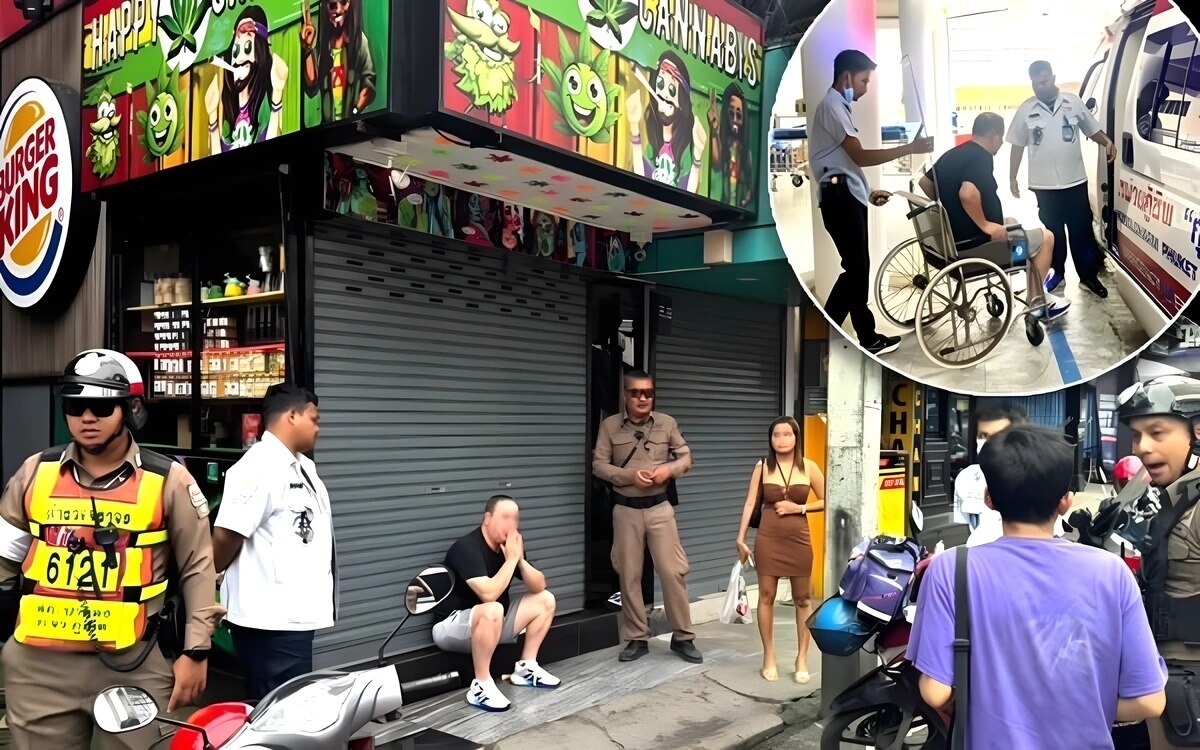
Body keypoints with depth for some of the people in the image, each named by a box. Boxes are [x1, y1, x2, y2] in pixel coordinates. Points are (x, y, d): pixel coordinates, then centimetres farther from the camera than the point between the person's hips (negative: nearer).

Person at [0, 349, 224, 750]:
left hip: (133, 665, -2)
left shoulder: (168, 480, -2)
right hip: (39, 664, 3)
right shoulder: (36, 471, 6)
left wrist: (195, 650, -2)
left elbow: (197, 568, 2)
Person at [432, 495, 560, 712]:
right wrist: (511, 559, -25)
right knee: (492, 610, -39)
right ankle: (481, 686, -25)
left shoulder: (510, 545, 1)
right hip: (451, 625, -8)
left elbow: (539, 587, -1)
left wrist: (520, 559, -17)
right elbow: (489, 594, -35)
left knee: (545, 599, 3)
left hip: (493, 623, 8)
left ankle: (526, 668, 8)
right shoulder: (467, 548, -23)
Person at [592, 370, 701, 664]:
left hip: (660, 508, 0)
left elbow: (686, 457, 8)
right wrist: (630, 475, -18)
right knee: (629, 575, 6)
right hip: (625, 510, 0)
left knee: (672, 572, -1)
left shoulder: (667, 423, 3)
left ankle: (683, 637, 12)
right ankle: (637, 639, 18)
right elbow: (598, 465, -3)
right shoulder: (610, 426, -1)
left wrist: (669, 469, -14)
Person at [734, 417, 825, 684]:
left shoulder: (809, 467, 0)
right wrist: (741, 538, -2)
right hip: (768, 539, 0)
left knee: (802, 599, 6)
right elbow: (750, 504, 1)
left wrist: (799, 508, -9)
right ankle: (769, 657, 15)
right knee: (766, 597, 4)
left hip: (799, 540, 0)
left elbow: (826, 501, 4)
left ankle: (802, 658, 18)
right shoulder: (762, 467, 1)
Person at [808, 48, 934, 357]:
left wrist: (867, 192, 23)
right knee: (855, 269, -11)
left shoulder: (838, 107, 22)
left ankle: (868, 338, 17)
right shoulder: (832, 106, -11)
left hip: (847, 197, 11)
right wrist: (910, 148, -18)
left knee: (859, 268, 11)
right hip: (840, 197, -11)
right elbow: (861, 157, -18)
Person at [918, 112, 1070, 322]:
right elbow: (968, 194, -37)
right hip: (973, 243, -10)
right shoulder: (981, 157, -19)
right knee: (1045, 238, 7)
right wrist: (985, 225, -23)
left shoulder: (952, 154, 8)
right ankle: (1037, 302, 21)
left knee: (1012, 223, 33)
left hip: (953, 237, 10)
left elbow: (924, 182, 19)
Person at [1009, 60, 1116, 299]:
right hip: (1044, 185, 0)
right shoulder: (1026, 110, -1)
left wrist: (1107, 142, -12)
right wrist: (1012, 178, 3)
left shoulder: (1073, 102, 1)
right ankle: (1056, 273, 26)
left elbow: (1093, 130, 9)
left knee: (1082, 230, 6)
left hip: (1075, 181, 0)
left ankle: (1089, 275, 16)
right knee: (1052, 231, 11)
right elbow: (1017, 147, 4)